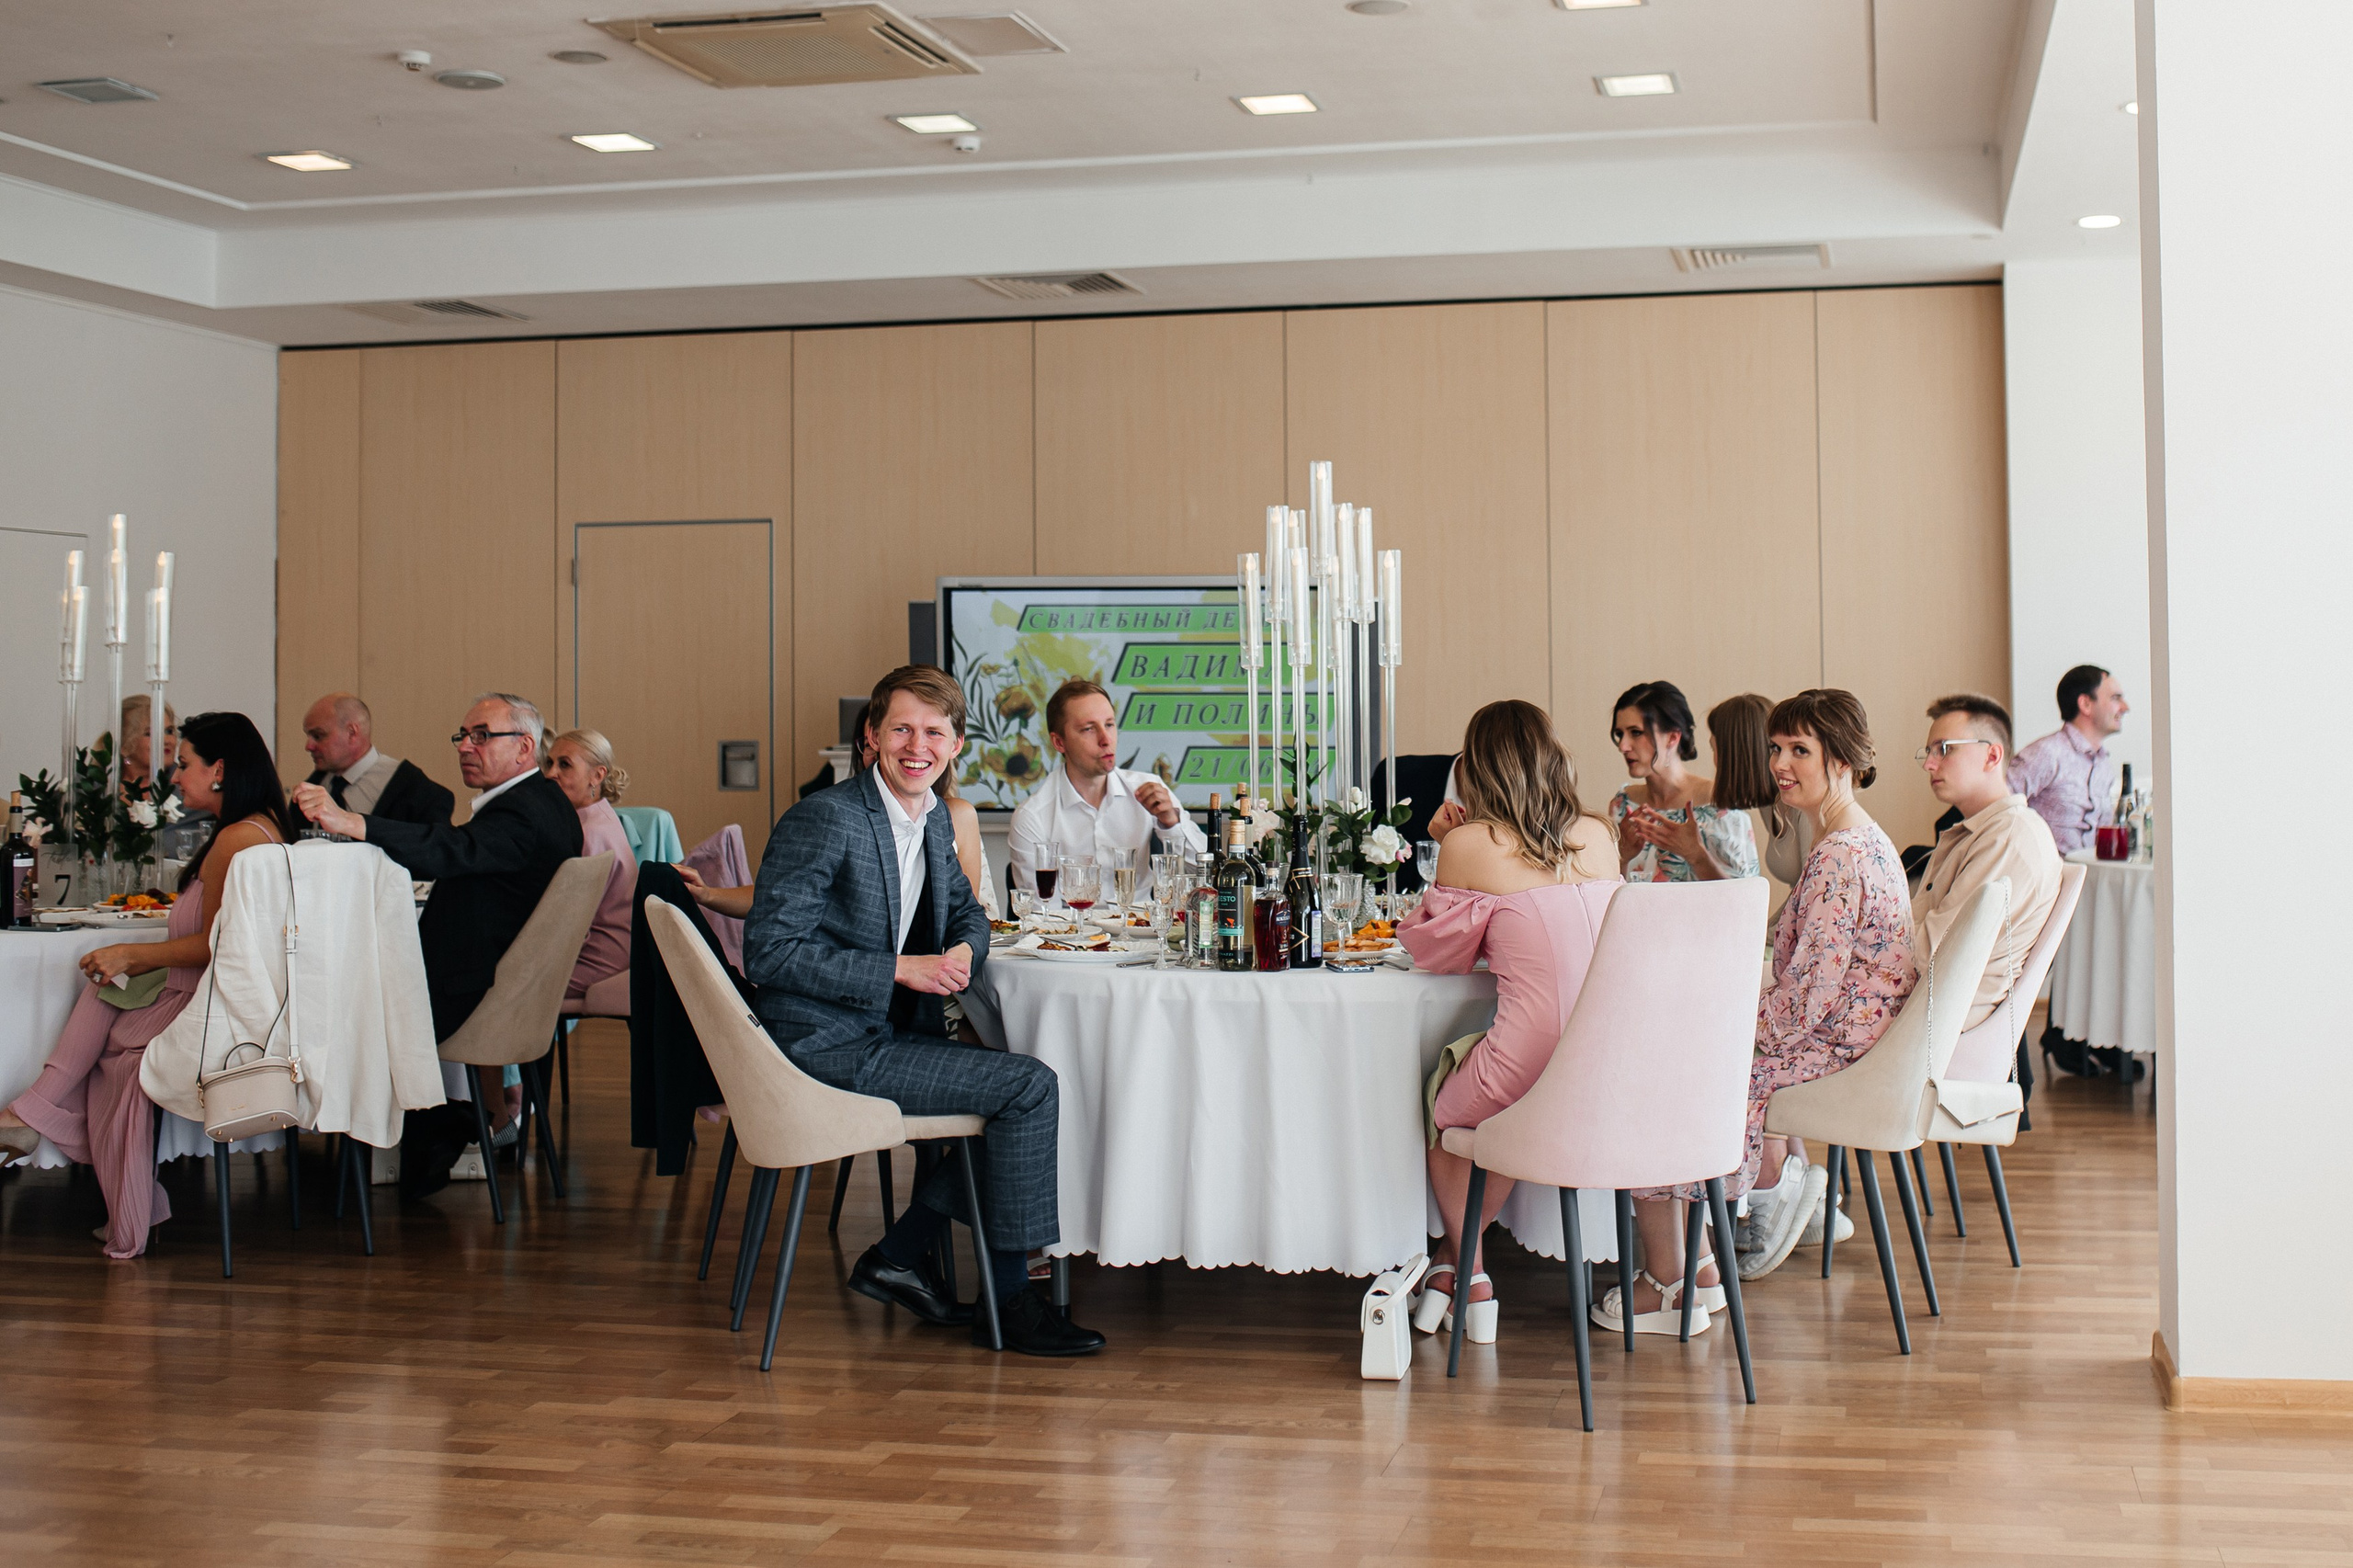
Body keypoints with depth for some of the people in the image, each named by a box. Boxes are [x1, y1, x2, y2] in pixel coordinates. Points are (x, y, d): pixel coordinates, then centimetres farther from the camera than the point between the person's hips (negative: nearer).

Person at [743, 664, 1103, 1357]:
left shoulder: (934, 821, 10)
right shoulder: (823, 820, -16)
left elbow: (966, 910, 25)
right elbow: (768, 952, -21)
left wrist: (963, 951, -1)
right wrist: (901, 969, -21)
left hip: (892, 1034, 9)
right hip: (831, 1047, -9)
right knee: (1031, 1087, -14)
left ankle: (900, 1254, 9)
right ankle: (1010, 1297, -4)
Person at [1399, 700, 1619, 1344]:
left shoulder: (1470, 844, -5)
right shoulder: (1596, 836, 9)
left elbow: (1435, 952, 10)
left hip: (1528, 1076, -5)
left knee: (1440, 1100, 29)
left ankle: (1467, 1274, 39)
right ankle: (1457, 1257, 40)